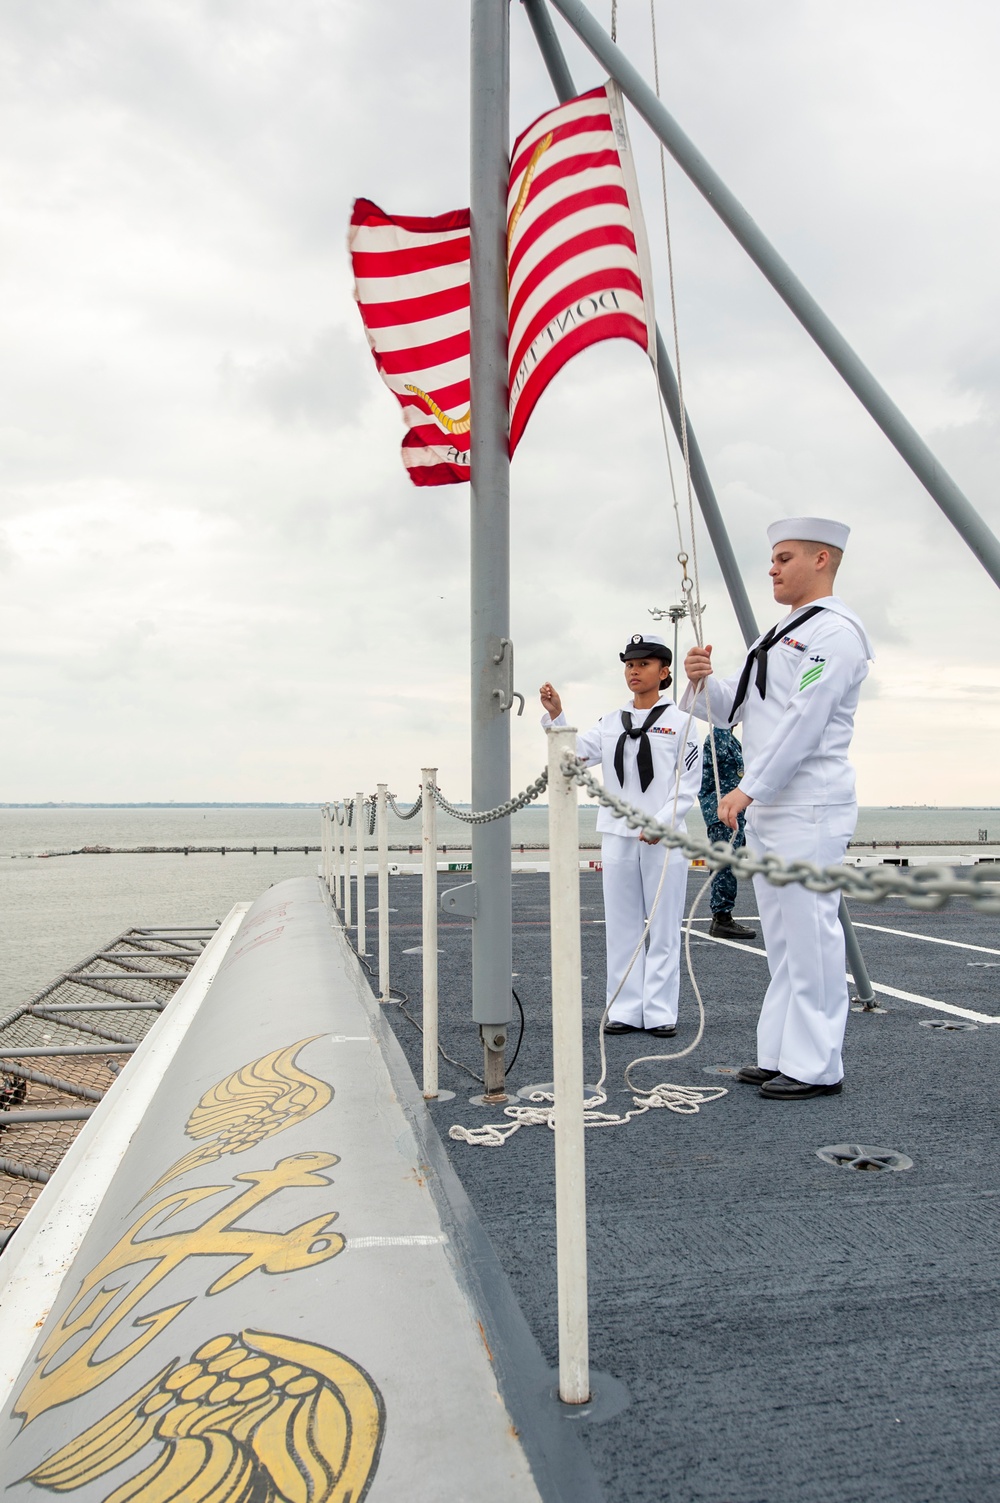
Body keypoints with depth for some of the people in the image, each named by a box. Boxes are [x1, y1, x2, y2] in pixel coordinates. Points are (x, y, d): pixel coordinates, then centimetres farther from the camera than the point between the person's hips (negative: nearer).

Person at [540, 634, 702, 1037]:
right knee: (621, 927, 7)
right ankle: (625, 1010, 14)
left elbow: (688, 784, -3)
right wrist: (555, 716, -12)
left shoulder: (679, 721, 1)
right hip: (617, 837, 4)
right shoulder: (611, 723, 12)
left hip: (664, 838, -4)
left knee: (663, 927, 2)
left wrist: (663, 822, -16)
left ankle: (660, 1013, 8)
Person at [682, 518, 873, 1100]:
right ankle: (780, 1053, 21)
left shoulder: (835, 631, -10)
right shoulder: (785, 632, 21)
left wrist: (748, 789, -19)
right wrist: (705, 682, 1)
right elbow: (737, 707, 22)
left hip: (809, 810, -10)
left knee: (811, 934, -6)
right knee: (783, 937, 13)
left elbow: (802, 722, -19)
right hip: (768, 807, 10)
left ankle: (816, 1066, 1)